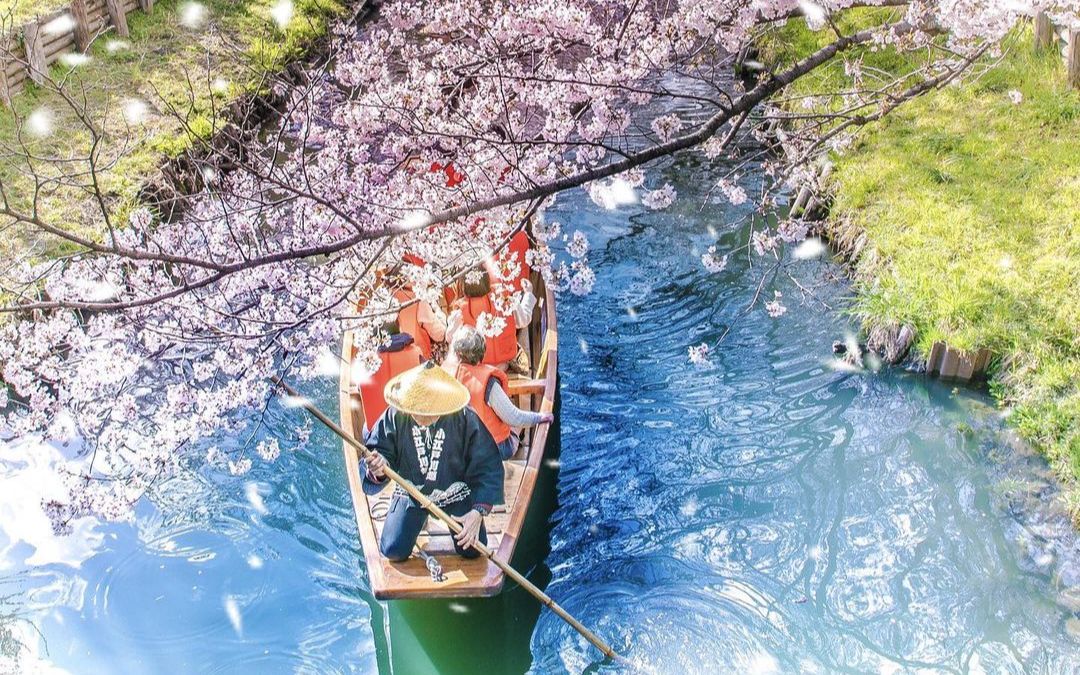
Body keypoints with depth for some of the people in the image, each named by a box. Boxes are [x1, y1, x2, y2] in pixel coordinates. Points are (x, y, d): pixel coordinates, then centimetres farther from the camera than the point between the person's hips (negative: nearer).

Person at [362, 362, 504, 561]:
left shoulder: (466, 420, -23)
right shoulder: (394, 417, -21)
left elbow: (487, 468, -17)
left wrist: (479, 511, -25)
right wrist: (377, 471, -43)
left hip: (456, 491, -1)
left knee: (472, 549, -9)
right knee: (393, 551, -8)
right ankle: (419, 518, 27)